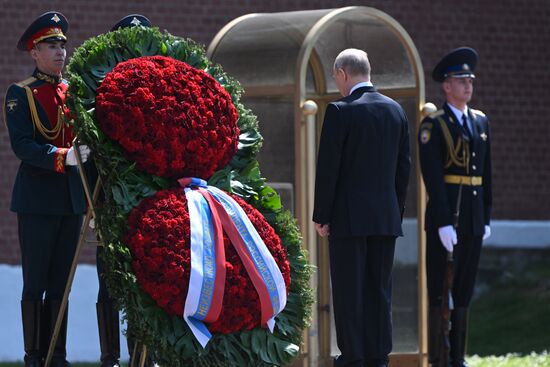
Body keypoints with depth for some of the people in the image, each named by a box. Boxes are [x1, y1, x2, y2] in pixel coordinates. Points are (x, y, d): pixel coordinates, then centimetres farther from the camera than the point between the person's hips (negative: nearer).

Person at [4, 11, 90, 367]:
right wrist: (62, 157, -26)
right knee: (35, 283, -2)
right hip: (37, 197, -5)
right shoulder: (20, 94, -3)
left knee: (61, 283, 7)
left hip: (71, 197, 5)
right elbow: (22, 145, -14)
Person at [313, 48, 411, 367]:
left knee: (348, 290, 0)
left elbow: (328, 167, -11)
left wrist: (321, 217, -4)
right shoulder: (396, 110, 7)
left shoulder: (340, 111, -10)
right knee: (380, 289, 9)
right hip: (386, 217, 5)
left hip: (349, 217, -5)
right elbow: (404, 166, 11)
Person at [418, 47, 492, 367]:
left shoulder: (481, 122, 14)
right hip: (444, 213, -6)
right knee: (440, 289, -2)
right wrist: (443, 223, -18)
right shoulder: (433, 126, -6)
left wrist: (487, 217, 12)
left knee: (465, 289, 9)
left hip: (474, 218, 6)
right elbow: (433, 178, -12)